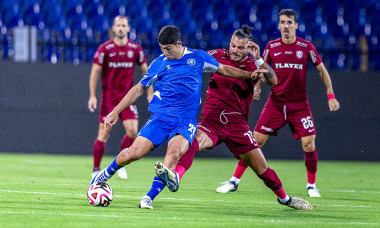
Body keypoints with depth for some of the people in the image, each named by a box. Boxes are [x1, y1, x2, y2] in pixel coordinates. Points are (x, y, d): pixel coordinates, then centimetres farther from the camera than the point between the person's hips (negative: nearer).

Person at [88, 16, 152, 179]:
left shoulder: (136, 49, 1)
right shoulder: (104, 49, -6)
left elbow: (145, 70, 12)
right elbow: (95, 72, -2)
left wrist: (150, 93, 7)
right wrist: (92, 96, -8)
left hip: (127, 96, 2)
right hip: (108, 96, -2)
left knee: (132, 130, -13)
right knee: (104, 133, -5)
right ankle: (96, 169, 5)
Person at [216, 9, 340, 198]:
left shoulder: (306, 47, -3)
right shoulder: (272, 47, 0)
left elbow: (321, 69, 6)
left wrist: (330, 95, 1)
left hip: (299, 104, -1)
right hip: (275, 102, 1)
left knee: (309, 145, -9)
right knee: (255, 141, -4)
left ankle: (311, 185, 11)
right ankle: (234, 181, 5)